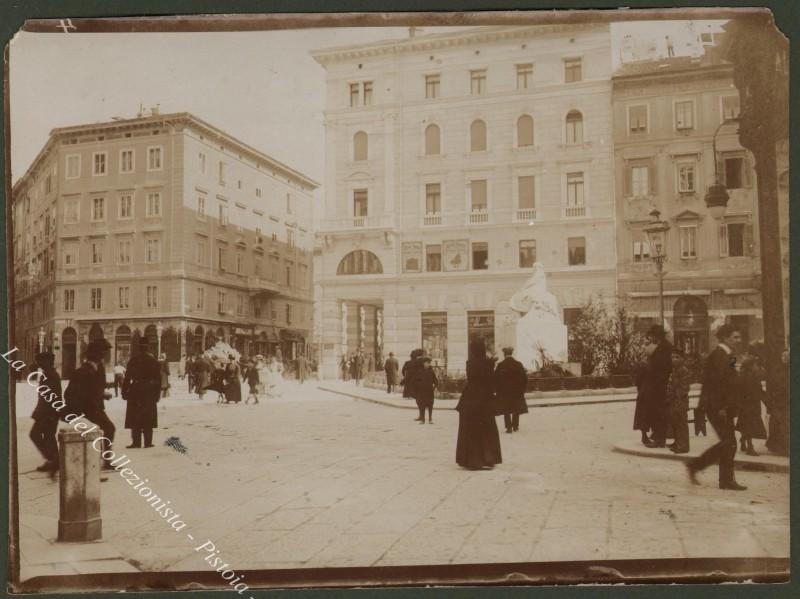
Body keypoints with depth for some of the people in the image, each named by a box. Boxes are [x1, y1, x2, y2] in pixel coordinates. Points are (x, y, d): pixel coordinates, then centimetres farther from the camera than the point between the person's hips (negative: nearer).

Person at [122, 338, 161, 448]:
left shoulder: (133, 360, -4)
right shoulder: (154, 361, 1)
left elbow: (127, 377, -5)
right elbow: (159, 379, 2)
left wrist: (124, 391, 1)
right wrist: (157, 394, 8)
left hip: (136, 391, -2)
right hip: (150, 393, 2)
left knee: (135, 418, 5)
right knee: (148, 418, 7)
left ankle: (136, 442, 2)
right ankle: (148, 442, 6)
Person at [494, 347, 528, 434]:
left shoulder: (500, 365, -8)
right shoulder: (519, 365, -1)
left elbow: (495, 379, -7)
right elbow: (525, 378, 2)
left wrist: (497, 390, 4)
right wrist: (522, 389, 10)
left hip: (504, 392, -2)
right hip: (517, 392, 2)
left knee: (506, 411, 4)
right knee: (516, 410, 15)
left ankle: (509, 427, -2)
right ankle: (515, 426, 19)